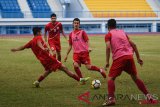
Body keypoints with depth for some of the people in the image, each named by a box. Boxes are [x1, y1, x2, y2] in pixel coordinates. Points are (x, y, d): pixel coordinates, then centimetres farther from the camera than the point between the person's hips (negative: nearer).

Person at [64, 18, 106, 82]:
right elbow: (70, 46, 19)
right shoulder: (71, 34, 12)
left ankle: (100, 70, 18)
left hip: (84, 52, -3)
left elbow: (87, 41, -5)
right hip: (76, 53, 3)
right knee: (75, 66, -20)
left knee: (89, 67, -9)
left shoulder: (82, 32, 1)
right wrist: (67, 55, 17)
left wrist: (88, 48, -25)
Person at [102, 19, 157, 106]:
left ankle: (111, 98, -17)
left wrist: (107, 61, -7)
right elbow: (133, 45, 20)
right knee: (135, 77, 19)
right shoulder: (122, 32, 24)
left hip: (119, 58, -5)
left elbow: (108, 47, -8)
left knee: (110, 78, 2)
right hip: (129, 56, 5)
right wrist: (138, 58, 23)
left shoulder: (108, 35, 9)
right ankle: (148, 95, 14)